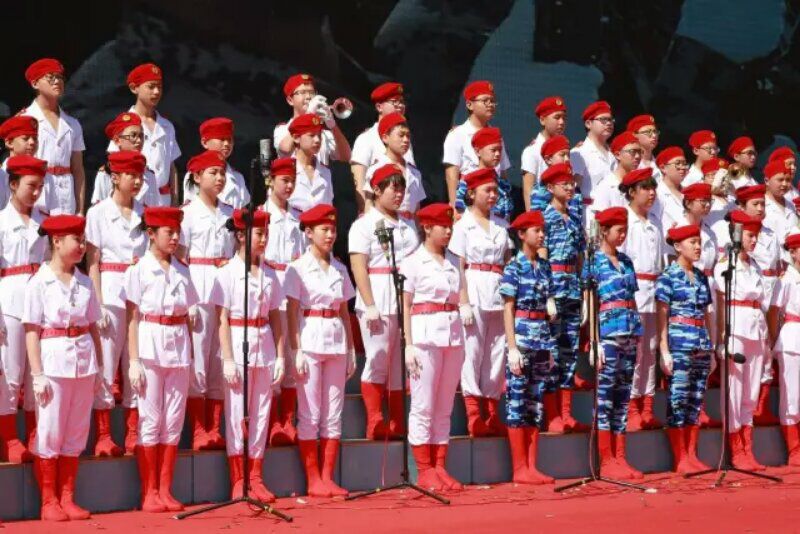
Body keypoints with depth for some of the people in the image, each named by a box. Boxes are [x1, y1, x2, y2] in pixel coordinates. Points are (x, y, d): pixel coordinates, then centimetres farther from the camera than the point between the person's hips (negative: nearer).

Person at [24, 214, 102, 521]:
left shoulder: (84, 283, 9)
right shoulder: (39, 283, -5)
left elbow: (93, 326, 13)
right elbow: (31, 331, -7)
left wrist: (99, 366, 9)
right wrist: (37, 374, -12)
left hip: (83, 363, 5)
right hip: (54, 361, -5)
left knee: (76, 433, 9)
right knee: (49, 433, 0)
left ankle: (67, 498, 17)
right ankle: (49, 502, 8)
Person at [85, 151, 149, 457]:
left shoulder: (145, 213, 10)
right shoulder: (98, 213, -1)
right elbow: (92, 262, -3)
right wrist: (98, 305, -10)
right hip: (111, 294, -4)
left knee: (136, 365, 5)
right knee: (106, 365, -2)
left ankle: (134, 435, 12)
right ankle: (103, 437, 3)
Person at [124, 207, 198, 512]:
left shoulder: (182, 272, 10)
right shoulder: (139, 271, -3)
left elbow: (187, 317, 12)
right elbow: (132, 319, -5)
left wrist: (191, 356, 6)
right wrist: (134, 361, -11)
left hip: (178, 351, 4)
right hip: (150, 348, -4)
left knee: (174, 422, 5)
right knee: (150, 421, -1)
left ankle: (165, 490, 12)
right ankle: (149, 493, 6)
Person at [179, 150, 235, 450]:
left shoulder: (229, 214, 13)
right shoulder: (189, 213, -1)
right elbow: (180, 259, -4)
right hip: (198, 289, -5)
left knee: (220, 358, 5)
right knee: (197, 358, -5)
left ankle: (214, 429, 10)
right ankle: (198, 431, 0)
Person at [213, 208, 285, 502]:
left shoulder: (269, 274, 10)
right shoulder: (227, 273, -4)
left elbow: (275, 318, 11)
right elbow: (222, 320, -7)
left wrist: (280, 356, 5)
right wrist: (228, 359, -12)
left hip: (265, 348, 5)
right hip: (239, 346, -5)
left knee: (261, 414, 6)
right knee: (237, 414, 0)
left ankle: (255, 478, 13)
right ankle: (237, 481, 6)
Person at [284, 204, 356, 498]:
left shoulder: (340, 269, 12)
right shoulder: (298, 268, -3)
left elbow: (344, 312, 15)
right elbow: (292, 312, -6)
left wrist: (351, 349, 10)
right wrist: (297, 351, -13)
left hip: (336, 343, 5)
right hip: (310, 341, -5)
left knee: (333, 413, 5)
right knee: (310, 413, -2)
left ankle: (327, 478, 10)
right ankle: (313, 479, 3)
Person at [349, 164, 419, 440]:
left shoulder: (408, 225, 18)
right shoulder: (364, 225, 0)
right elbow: (358, 267, -8)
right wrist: (370, 306, -16)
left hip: (407, 299, 5)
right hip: (378, 299, -5)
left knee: (401, 363, 5)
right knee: (378, 360, -5)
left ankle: (398, 424, 9)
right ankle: (375, 422, -2)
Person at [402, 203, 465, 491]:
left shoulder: (454, 262, 14)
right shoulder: (414, 262, -1)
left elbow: (457, 300, 16)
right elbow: (406, 306, -3)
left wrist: (460, 342, 9)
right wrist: (409, 345, -10)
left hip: (453, 334, 5)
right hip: (425, 334, -5)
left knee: (444, 407, 8)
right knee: (423, 405, -3)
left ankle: (439, 468, 12)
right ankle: (424, 471, 2)